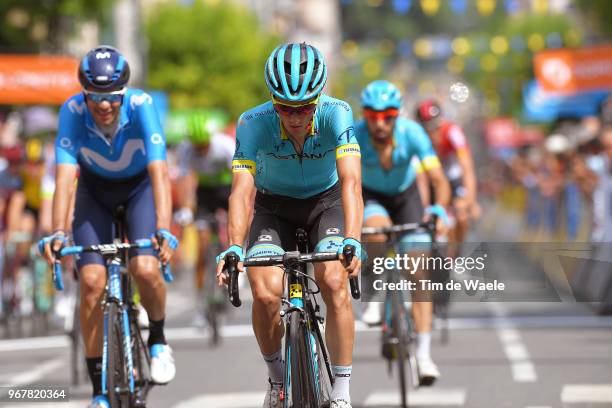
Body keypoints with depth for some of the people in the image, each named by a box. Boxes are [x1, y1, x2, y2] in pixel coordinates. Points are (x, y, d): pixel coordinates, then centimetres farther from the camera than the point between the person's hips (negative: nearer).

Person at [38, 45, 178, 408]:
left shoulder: (141, 106, -32)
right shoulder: (73, 111, -29)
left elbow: (159, 171, -39)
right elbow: (65, 177, -35)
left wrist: (164, 229, -52)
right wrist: (57, 233, -48)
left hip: (140, 185, -1)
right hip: (96, 190, 1)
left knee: (146, 269, -25)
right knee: (92, 280, -14)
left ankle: (158, 338, 7)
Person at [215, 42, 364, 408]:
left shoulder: (336, 114, -29)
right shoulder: (253, 123, -28)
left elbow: (351, 182, -37)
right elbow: (243, 190, -34)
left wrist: (352, 241, -52)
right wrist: (233, 248, -50)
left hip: (326, 203, -1)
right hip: (275, 209, 1)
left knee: (334, 282, -26)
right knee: (266, 295, -21)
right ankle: (277, 375, 8)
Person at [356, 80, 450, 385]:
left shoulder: (411, 133, -29)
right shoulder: (353, 137, -30)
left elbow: (439, 180, -32)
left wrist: (438, 211, -50)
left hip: (405, 196, 1)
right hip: (369, 197, -1)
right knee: (378, 230, -36)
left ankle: (424, 354, -10)